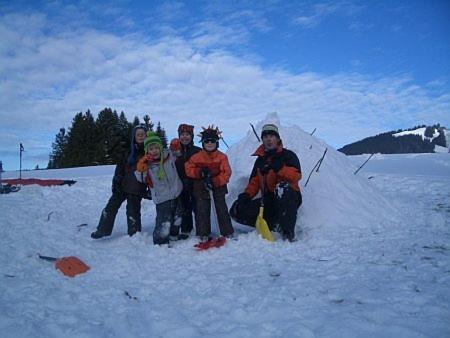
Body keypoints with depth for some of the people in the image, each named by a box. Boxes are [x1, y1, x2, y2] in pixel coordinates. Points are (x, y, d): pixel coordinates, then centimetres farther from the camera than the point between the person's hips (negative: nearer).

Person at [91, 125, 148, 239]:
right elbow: (120, 167, 7)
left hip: (137, 188, -4)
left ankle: (134, 234, 19)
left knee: (133, 210, 0)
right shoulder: (129, 150, 5)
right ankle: (103, 230, 21)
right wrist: (116, 182, 0)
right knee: (111, 206, 6)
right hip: (123, 185, 4)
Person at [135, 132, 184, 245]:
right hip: (162, 198, -5)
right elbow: (142, 178, -11)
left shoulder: (169, 155, -4)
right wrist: (141, 168, -28)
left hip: (177, 194, 5)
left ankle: (173, 235, 45)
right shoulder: (146, 163, -11)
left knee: (177, 217, 22)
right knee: (164, 222, -14)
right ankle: (161, 242, 5)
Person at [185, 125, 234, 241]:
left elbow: (226, 173, -13)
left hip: (218, 187, -1)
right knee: (202, 211, 6)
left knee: (222, 210, 5)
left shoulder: (222, 157, -10)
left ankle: (227, 232, 16)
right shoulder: (197, 157, -6)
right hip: (201, 187, 1)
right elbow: (188, 169, 0)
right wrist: (200, 172, -18)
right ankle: (204, 234, 17)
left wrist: (214, 181, -24)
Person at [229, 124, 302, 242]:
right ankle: (275, 225, -12)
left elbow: (296, 176, -15)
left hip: (290, 198, -5)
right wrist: (246, 195, -6)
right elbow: (254, 181, 13)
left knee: (282, 187, -41)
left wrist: (280, 168, -30)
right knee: (237, 210, -10)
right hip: (269, 201, 5)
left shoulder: (288, 155, 1)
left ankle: (288, 232, -35)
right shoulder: (260, 159, 17)